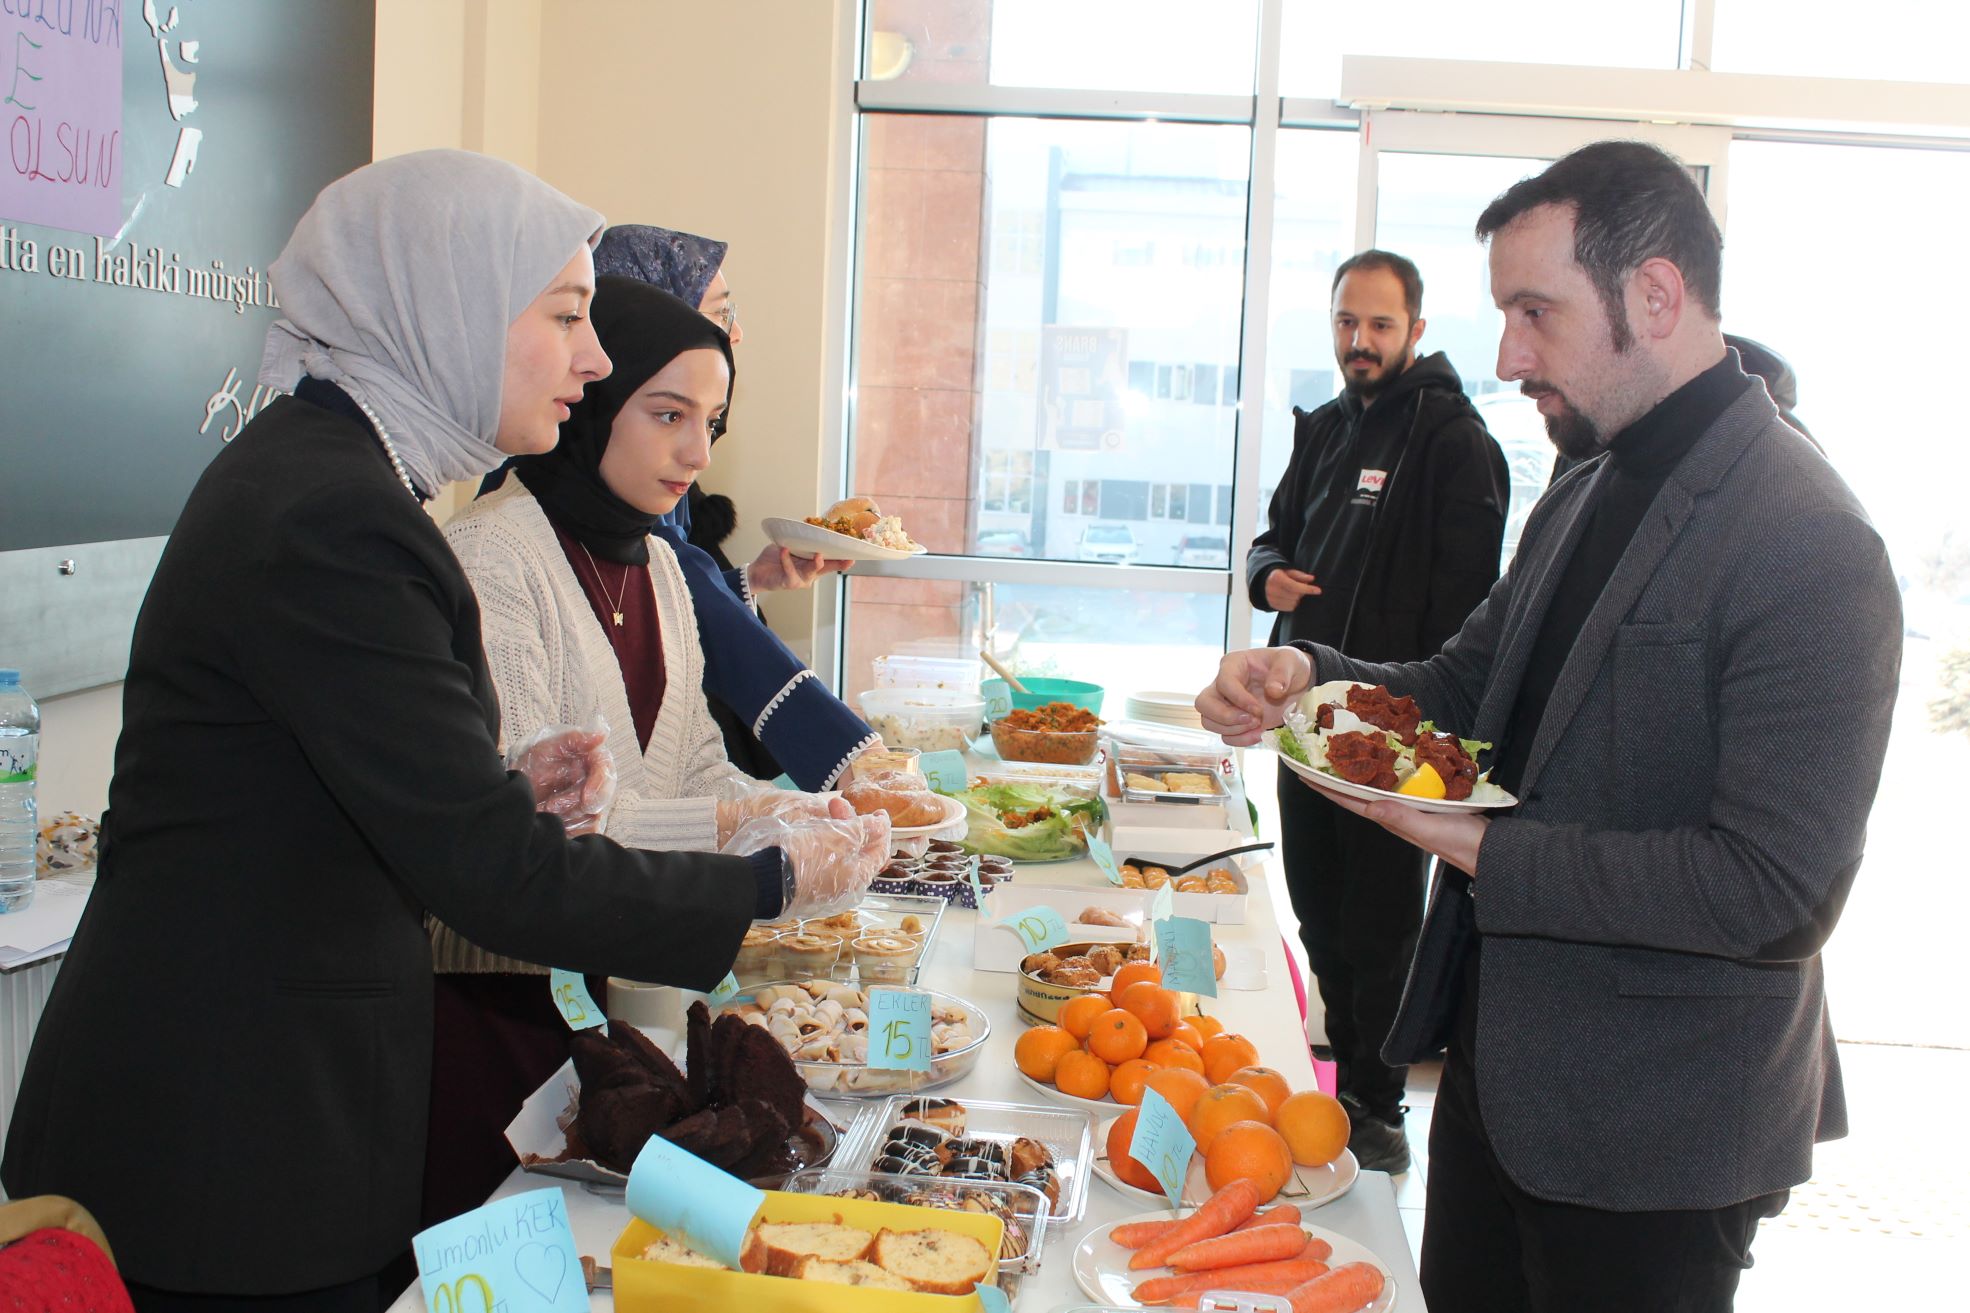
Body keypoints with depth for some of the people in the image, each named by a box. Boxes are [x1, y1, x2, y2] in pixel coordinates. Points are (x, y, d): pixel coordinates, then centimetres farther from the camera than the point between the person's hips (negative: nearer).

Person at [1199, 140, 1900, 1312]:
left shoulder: (1809, 545, -22)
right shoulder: (1585, 497, 7)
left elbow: (1776, 888, -26)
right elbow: (1470, 687, 15)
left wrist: (1488, 851, -23)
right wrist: (1310, 676, -4)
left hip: (1653, 1131, -8)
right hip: (1502, 1061, 8)